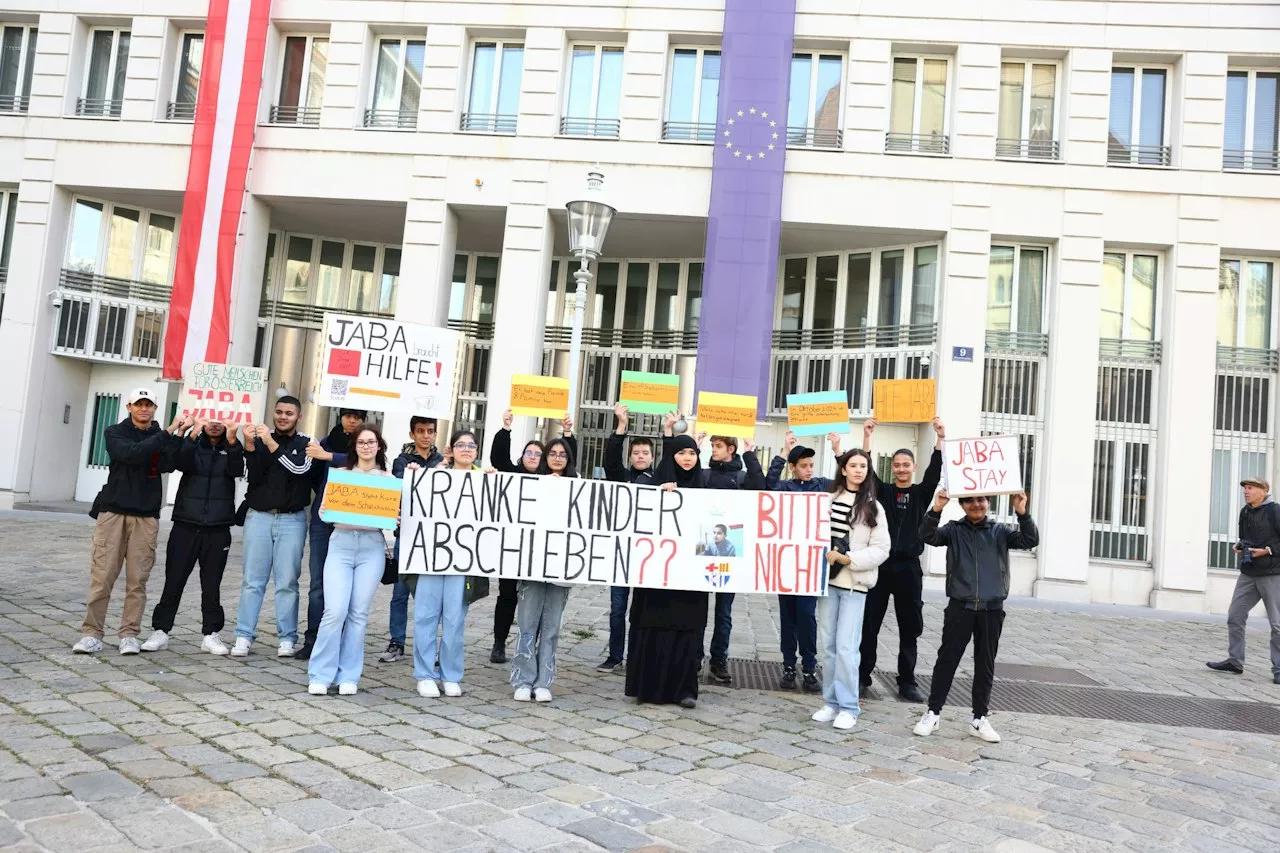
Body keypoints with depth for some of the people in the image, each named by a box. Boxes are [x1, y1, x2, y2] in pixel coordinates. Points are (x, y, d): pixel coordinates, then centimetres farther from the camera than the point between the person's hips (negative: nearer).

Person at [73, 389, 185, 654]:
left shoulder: (161, 438, 12)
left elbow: (168, 465, -7)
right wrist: (168, 433, -17)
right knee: (102, 575, -5)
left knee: (138, 579, 0)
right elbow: (132, 454, -15)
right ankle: (92, 634, 1)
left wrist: (178, 435, -18)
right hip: (113, 511, -1)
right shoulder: (115, 433, 6)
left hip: (146, 516, 2)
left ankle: (129, 634, 5)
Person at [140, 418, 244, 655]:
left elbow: (236, 470, -13)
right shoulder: (193, 445, 7)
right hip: (186, 526, 0)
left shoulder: (231, 449, 6)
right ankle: (160, 631, 13)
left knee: (212, 584, 5)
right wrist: (192, 436, -28)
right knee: (174, 580, 3)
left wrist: (232, 442, -28)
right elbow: (183, 464, -13)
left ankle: (211, 634, 12)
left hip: (218, 529, 0)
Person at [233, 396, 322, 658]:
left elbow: (300, 467, -14)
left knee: (287, 582, 0)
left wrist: (272, 444, -21)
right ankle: (244, 636, 5)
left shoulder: (306, 444, 6)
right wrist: (250, 446, -15)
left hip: (292, 520, -1)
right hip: (258, 517, 1)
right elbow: (254, 476, -2)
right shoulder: (260, 439, 8)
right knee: (252, 580, 0)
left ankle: (287, 638, 4)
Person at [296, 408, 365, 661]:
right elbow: (317, 478, 19)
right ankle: (312, 640, 6)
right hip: (322, 518, 3)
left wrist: (327, 456, -24)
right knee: (318, 582, 1)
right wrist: (325, 500, 8)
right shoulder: (326, 442, 11)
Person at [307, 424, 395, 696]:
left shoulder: (388, 478, 8)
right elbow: (324, 511, 6)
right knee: (335, 611, -10)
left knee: (358, 613, 2)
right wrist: (326, 511, -15)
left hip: (372, 547, 0)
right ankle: (320, 675, 2)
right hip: (341, 544, 0)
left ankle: (348, 676, 12)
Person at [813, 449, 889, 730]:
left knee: (846, 647, -6)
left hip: (855, 584, -3)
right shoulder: (829, 499, 7)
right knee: (828, 645, 8)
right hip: (828, 580, 3)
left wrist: (847, 559, -14)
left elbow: (881, 550, -5)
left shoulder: (873, 507, -1)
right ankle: (831, 702, 18)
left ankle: (848, 707, 4)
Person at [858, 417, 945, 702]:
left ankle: (907, 682, 16)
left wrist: (941, 439, -21)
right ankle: (862, 675, 13)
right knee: (869, 625, 3)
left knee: (910, 628, 6)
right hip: (880, 565, -1)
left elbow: (935, 472, -9)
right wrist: (867, 437, -20)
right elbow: (868, 470, -9)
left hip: (909, 568, 1)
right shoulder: (882, 491, 6)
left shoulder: (921, 494, 7)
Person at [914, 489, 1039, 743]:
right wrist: (936, 510, -29)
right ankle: (933, 713, 13)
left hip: (992, 609, 2)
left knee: (985, 665, 9)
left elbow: (1030, 541, -5)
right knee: (947, 659, 2)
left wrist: (1022, 513, -20)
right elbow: (927, 536, -13)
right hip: (960, 607, -1)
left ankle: (979, 719, 20)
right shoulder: (953, 529, 3)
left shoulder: (1000, 532, 7)